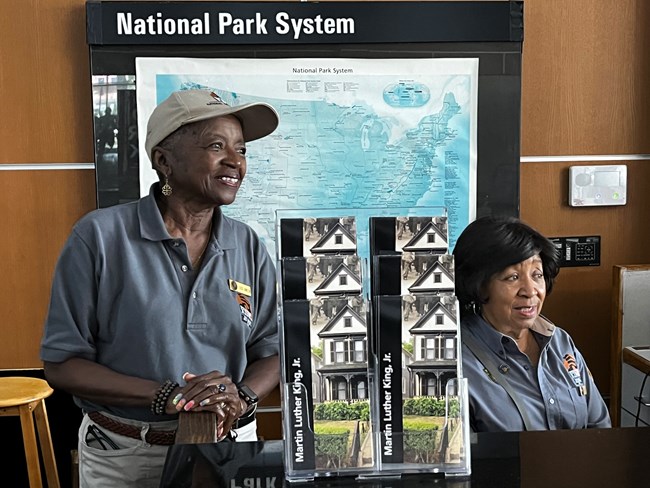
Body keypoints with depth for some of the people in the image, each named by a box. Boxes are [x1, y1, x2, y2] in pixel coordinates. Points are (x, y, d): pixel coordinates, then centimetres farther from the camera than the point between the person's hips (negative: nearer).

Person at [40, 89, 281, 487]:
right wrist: (165, 396, -22)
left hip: (229, 447, 3)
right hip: (123, 456, -2)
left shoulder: (249, 247, -2)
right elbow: (62, 364, -10)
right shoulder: (100, 237, -12)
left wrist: (241, 398, -17)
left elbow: (272, 352, 3)